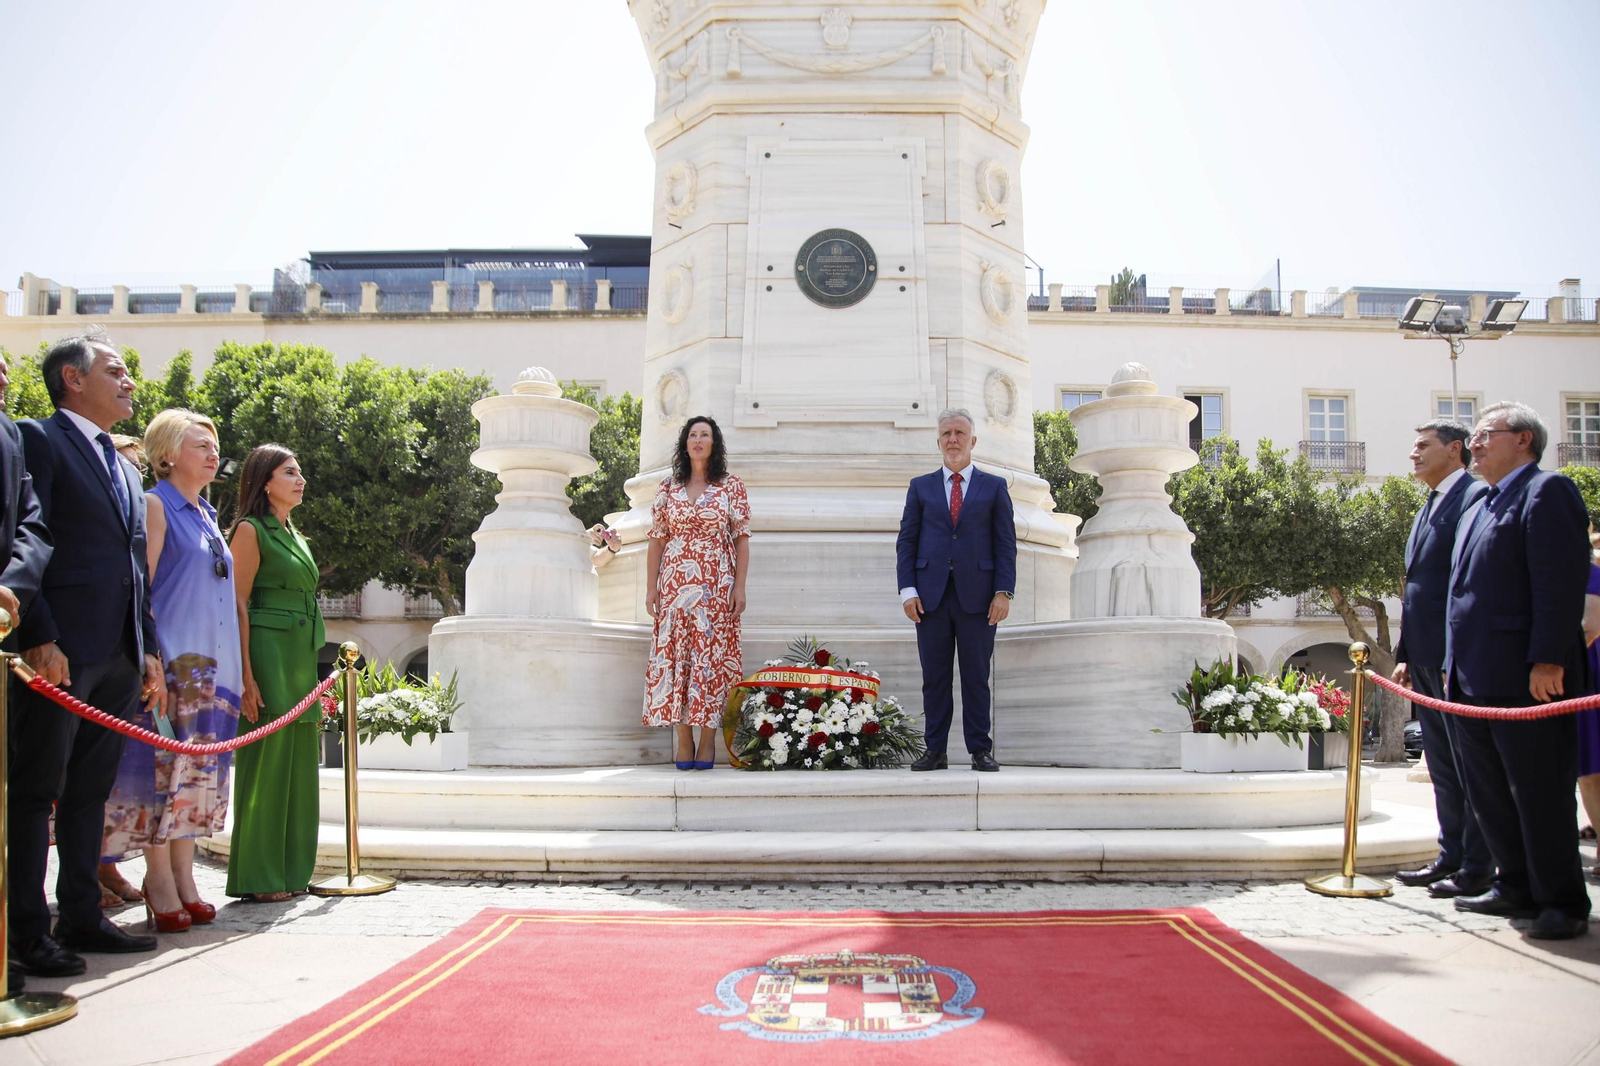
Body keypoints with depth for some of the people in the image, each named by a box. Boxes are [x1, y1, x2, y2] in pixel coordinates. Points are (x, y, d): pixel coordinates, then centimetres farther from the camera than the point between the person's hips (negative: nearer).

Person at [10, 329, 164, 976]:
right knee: (37, 790, 0)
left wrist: (150, 651, 15)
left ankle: (81, 916, 21)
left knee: (90, 791, 13)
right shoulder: (37, 440, -3)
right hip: (62, 653, -8)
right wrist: (39, 638, -18)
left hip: (120, 656, 8)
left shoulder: (125, 468, 21)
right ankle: (28, 930, 7)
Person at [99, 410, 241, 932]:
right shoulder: (156, 506, -3)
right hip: (173, 661, -7)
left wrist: (239, 671, 18)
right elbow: (139, 586, -10)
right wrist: (151, 660, -18)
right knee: (165, 764, -6)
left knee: (196, 771, 8)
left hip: (212, 667, 7)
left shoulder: (208, 515, 19)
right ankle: (160, 881, 2)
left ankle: (183, 877, 13)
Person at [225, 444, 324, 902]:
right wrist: (246, 676, -18)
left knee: (297, 764, 9)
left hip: (300, 658, 8)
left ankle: (290, 871, 16)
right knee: (266, 760, -5)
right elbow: (238, 604, -10)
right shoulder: (251, 530, -4)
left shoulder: (294, 535, 20)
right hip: (268, 653, -8)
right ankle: (257, 877, 2)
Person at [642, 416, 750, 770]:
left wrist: (740, 588, -6)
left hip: (717, 588, -1)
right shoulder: (668, 487, 10)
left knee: (713, 655, -4)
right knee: (675, 654, -2)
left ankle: (708, 742, 2)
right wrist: (651, 588, 3)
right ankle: (683, 741, 5)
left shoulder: (732, 487, 6)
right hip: (675, 587, 2)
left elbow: (742, 541, 3)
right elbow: (656, 540, 9)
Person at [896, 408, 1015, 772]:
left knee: (976, 678, 2)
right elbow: (906, 541, 9)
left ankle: (981, 750, 9)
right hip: (931, 595, 1)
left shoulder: (994, 487, 10)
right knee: (934, 678, 3)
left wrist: (1004, 592, -6)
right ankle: (935, 750, 9)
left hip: (977, 596, -1)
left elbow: (1005, 544, 5)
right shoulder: (920, 486, 13)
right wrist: (907, 589, -2)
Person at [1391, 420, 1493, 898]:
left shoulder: (1476, 497, -9)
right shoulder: (1427, 510, 20)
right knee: (1442, 764, 14)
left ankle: (1478, 869, 6)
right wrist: (1405, 655, 18)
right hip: (1426, 657, 9)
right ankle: (1451, 856, 23)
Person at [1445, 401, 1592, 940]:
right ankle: (1518, 887, 25)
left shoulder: (1547, 490, -6)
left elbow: (1561, 581, -16)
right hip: (1473, 680, 9)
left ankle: (1563, 902, 10)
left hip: (1527, 677, -9)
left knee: (1541, 793, -1)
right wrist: (1454, 662, 18)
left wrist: (1547, 658, -22)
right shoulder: (1477, 508, 22)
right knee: (1488, 792, 13)